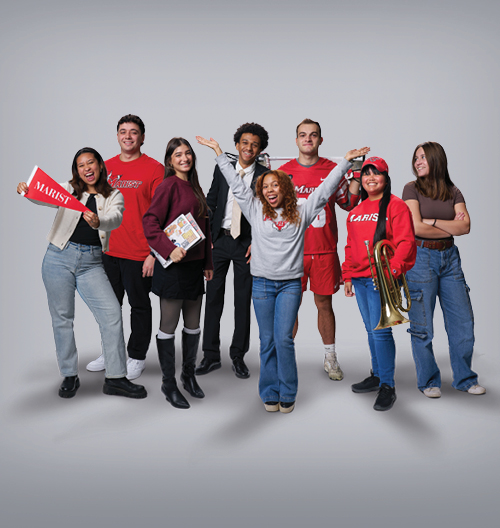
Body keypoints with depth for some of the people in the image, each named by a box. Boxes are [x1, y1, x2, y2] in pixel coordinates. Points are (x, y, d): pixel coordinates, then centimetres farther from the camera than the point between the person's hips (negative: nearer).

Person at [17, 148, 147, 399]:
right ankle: (69, 376, 18)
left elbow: (115, 218, -13)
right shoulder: (68, 189, 10)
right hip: (60, 257, 0)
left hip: (91, 262, 0)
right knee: (62, 317, 4)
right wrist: (27, 191, -31)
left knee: (112, 312, -9)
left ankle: (115, 378, 0)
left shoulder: (113, 196, 8)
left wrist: (99, 222, -36)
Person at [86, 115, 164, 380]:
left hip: (138, 253, -5)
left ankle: (136, 357, 24)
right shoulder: (106, 167, 9)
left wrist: (154, 252, -16)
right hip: (107, 250, 5)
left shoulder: (154, 169, -7)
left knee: (139, 305, 9)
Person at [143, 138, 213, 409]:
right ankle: (169, 383, 18)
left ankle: (189, 375, 34)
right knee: (169, 326, 4)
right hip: (173, 265, -8)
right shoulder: (169, 185, -9)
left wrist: (208, 263, 17)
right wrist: (169, 250, -26)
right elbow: (150, 223, -16)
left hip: (195, 265, 8)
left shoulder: (195, 187, 14)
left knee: (193, 324, 16)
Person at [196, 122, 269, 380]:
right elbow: (210, 202, 8)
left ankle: (238, 355, 21)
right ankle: (211, 356, 17)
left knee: (243, 301, 6)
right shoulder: (222, 168, 5)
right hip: (219, 240, 2)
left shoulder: (265, 176, -2)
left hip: (246, 243, -2)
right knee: (213, 298, 5)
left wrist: (257, 243, -9)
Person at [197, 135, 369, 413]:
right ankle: (270, 394, 18)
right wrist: (219, 152, 11)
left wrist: (346, 161, 6)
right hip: (262, 283, 1)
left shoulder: (301, 213, 7)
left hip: (290, 283, -1)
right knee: (268, 341, 6)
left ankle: (287, 395, 8)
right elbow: (236, 184, 10)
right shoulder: (256, 210, 8)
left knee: (284, 339, -6)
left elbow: (325, 190, 7)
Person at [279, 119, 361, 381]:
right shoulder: (283, 171, 4)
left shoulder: (333, 170, 3)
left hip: (324, 251, 0)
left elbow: (348, 204, 9)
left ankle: (330, 358, 25)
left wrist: (355, 179, -3)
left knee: (324, 303, 9)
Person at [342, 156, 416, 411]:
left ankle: (387, 386, 1)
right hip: (359, 279, 7)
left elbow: (405, 242, -12)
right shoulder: (355, 211, 16)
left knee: (380, 330, -9)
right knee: (371, 330, 15)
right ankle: (377, 375, 28)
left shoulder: (395, 206, -5)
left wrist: (392, 269, -25)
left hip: (382, 278, -7)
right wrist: (347, 276, 16)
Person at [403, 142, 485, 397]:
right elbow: (417, 227, -13)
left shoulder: (453, 192, 9)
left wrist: (432, 221, -10)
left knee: (463, 321, 6)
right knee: (422, 324, 1)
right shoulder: (412, 188, -1)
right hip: (421, 257, -4)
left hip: (449, 257, 4)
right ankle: (428, 381, 17)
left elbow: (465, 226, -4)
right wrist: (451, 228, -4)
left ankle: (464, 378, 22)